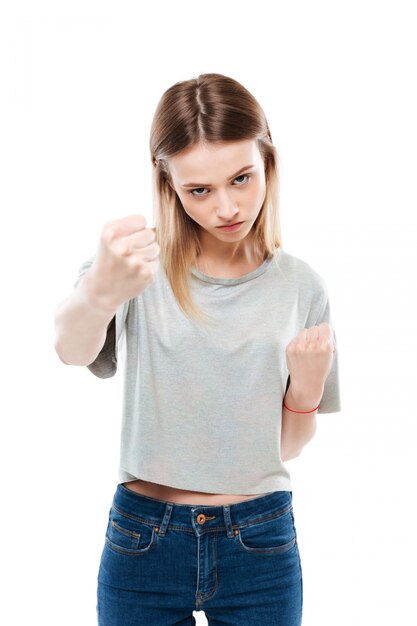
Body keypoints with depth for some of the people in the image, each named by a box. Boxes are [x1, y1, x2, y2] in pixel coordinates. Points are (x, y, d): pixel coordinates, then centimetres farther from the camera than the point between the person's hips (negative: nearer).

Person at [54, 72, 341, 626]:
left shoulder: (300, 286, -2)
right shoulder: (136, 260, -7)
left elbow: (286, 446, 4)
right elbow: (72, 349, -29)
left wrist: (306, 390, -16)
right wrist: (99, 293, -50)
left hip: (260, 546, 1)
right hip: (143, 538, -1)